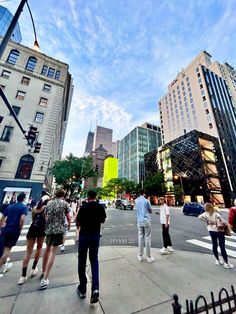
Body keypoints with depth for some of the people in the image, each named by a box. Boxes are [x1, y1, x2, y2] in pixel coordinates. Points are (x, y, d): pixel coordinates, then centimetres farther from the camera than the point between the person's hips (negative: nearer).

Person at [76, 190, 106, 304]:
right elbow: (103, 220, 5)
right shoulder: (101, 207, -7)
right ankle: (95, 288, 7)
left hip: (84, 235, -2)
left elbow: (78, 223, -9)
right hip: (95, 235, 2)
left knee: (82, 261, 17)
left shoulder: (83, 207, -15)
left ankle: (82, 289, 30)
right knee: (94, 260, 18)